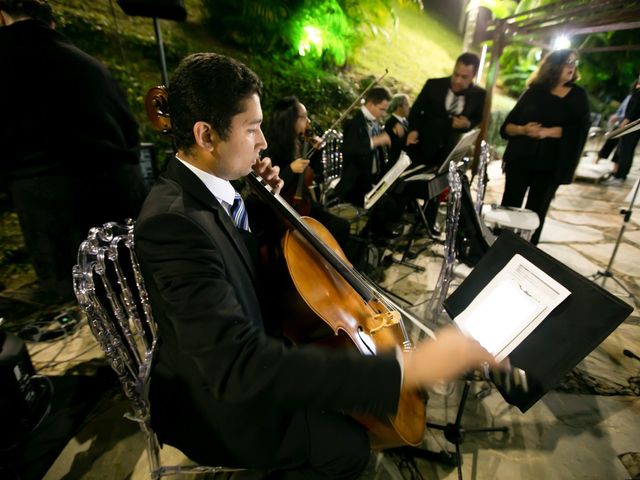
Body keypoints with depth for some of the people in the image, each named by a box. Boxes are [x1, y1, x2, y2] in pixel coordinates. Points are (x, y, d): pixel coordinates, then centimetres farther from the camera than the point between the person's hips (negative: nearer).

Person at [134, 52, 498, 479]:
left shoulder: (204, 189, -5)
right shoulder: (173, 219, -34)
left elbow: (249, 263, 7)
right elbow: (239, 368, -42)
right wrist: (407, 368, -43)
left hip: (238, 349, 8)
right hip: (213, 399, -8)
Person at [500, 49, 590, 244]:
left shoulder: (578, 96, 8)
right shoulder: (534, 92, 7)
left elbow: (580, 129, -5)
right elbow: (506, 127, 3)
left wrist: (548, 132, -17)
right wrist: (522, 129, -17)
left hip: (550, 165, 0)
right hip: (519, 160, 0)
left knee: (536, 213, 3)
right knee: (509, 207, 3)